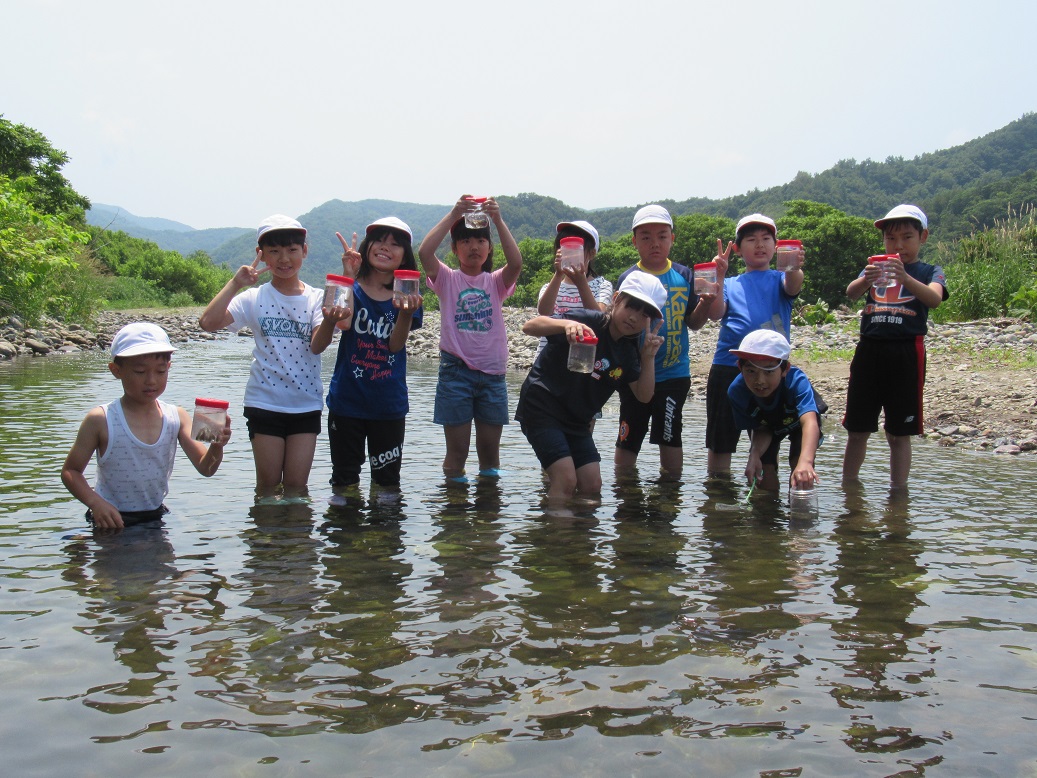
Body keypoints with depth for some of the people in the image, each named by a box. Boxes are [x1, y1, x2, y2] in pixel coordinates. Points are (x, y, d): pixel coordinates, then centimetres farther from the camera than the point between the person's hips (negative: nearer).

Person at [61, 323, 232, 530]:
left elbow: (205, 468, -7)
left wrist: (216, 448, -29)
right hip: (113, 520, -3)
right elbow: (70, 471, -4)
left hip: (156, 518, 3)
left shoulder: (177, 417, -4)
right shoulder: (101, 420, -12)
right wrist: (95, 502, -21)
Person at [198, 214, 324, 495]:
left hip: (306, 405, 1)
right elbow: (208, 322, -15)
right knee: (268, 485, 8)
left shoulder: (316, 298, 1)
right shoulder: (254, 298, -1)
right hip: (265, 403, 0)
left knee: (297, 485, 5)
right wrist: (235, 283, -15)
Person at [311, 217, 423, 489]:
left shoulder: (406, 296, 1)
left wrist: (406, 312, -29)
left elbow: (395, 345, -11)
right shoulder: (351, 288, -3)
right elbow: (345, 322, -23)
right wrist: (349, 276, -32)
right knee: (344, 481, 9)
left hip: (389, 405, 1)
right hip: (346, 401, -1)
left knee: (387, 481, 11)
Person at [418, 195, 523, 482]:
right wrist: (453, 215, -17)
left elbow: (516, 262, -14)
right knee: (456, 453, 2)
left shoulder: (496, 281, 8)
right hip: (456, 371, -2)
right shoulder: (447, 279, 3)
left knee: (490, 453, 11)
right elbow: (424, 252, -16)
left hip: (492, 374, 2)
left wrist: (498, 220, -17)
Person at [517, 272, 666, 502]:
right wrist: (566, 324, -47)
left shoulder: (629, 351, 4)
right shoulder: (588, 322, -17)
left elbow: (643, 395, 1)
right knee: (566, 481, -16)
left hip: (576, 420, 8)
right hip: (541, 406, -7)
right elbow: (529, 327, -28)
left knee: (592, 486, 5)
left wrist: (649, 357, -13)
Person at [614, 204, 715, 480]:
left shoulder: (684, 276, 3)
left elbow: (694, 323, 6)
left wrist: (706, 302, -12)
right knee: (628, 439, 8)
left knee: (670, 436, 4)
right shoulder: (629, 278, -4)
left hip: (674, 373, 1)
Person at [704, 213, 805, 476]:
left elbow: (792, 288, -14)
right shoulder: (730, 284, 13)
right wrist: (718, 277, -21)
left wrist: (794, 269, -38)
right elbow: (716, 314, -5)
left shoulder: (779, 279, 10)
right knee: (720, 441, 5)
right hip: (728, 368, 1)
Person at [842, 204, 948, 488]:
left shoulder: (929, 271, 6)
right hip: (869, 351, 3)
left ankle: (898, 491, 12)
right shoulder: (875, 267, 12)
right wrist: (866, 280, -32)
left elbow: (934, 298, -17)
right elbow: (851, 293, -8)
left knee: (899, 433, 3)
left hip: (906, 355, -2)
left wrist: (905, 278, -35)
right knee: (857, 430, 8)